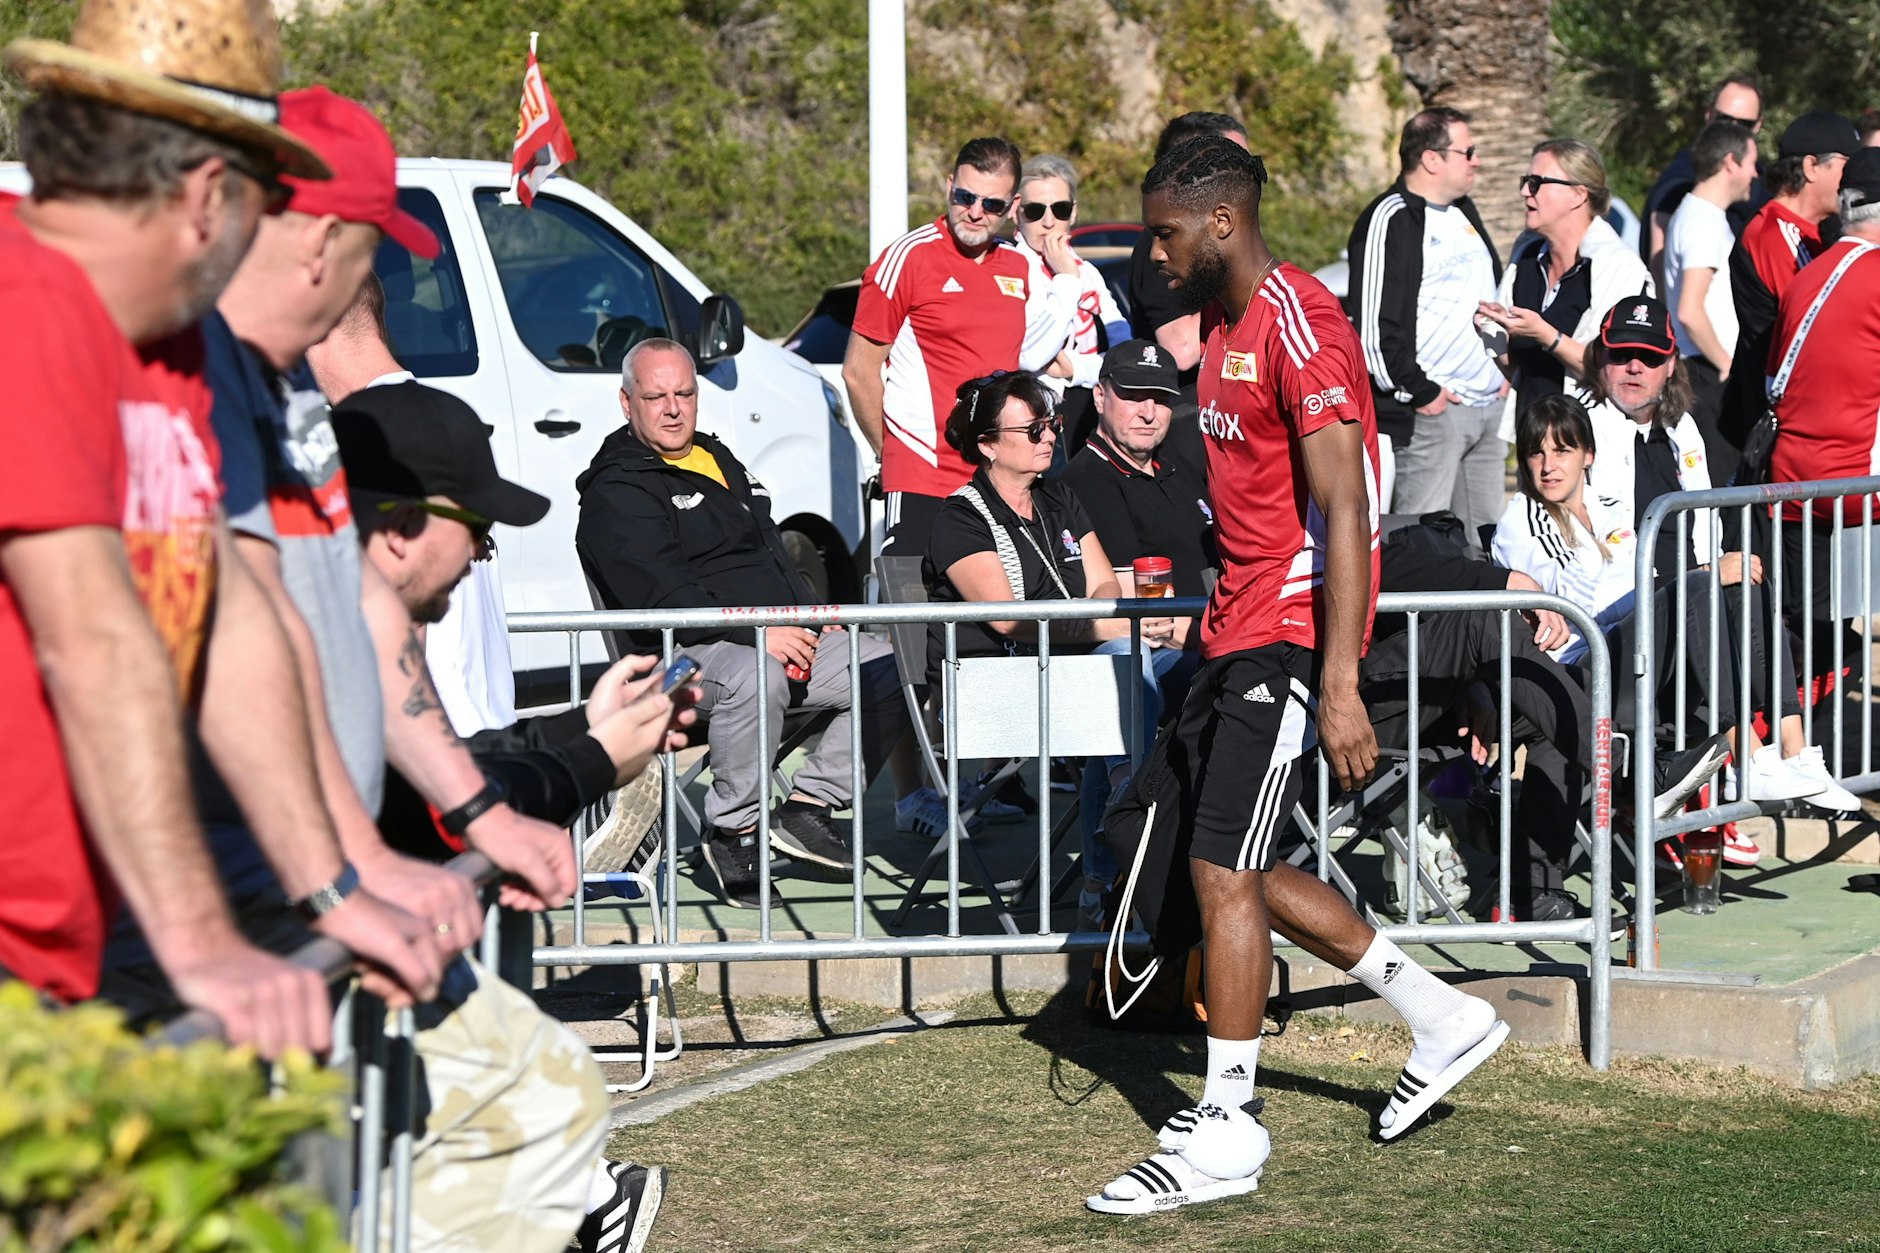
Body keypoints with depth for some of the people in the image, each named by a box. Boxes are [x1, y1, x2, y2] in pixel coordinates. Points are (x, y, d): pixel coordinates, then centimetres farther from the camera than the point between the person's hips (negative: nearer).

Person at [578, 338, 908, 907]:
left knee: (890, 667, -5)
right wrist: (756, 634, -25)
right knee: (755, 678, -40)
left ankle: (805, 806, -5)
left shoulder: (721, 462, 24)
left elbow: (773, 553, 28)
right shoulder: (614, 494, -4)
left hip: (785, 636, 8)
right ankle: (733, 831, -23)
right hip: (688, 651, -8)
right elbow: (661, 597, -17)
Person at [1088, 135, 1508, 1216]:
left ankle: (1226, 1128, 1)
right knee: (1235, 868, 12)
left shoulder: (1299, 324, -17)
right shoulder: (1225, 322, 14)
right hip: (1241, 630, 10)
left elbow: (1342, 511, -22)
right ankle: (1443, 1020, 24)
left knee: (1223, 873, -9)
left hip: (1290, 635, -10)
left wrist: (1339, 683, -26)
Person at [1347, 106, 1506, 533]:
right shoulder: (1390, 221, -11)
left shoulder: (1464, 211, 17)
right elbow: (1373, 326, -17)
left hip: (1489, 404, 9)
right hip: (1430, 413, -9)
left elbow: (1495, 291, 29)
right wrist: (1419, 393, -14)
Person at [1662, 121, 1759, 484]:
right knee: (1716, 483, -10)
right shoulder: (1706, 222, -15)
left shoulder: (1692, 213, 17)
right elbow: (1690, 312, -24)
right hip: (1708, 377, -10)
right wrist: (1726, 364, -14)